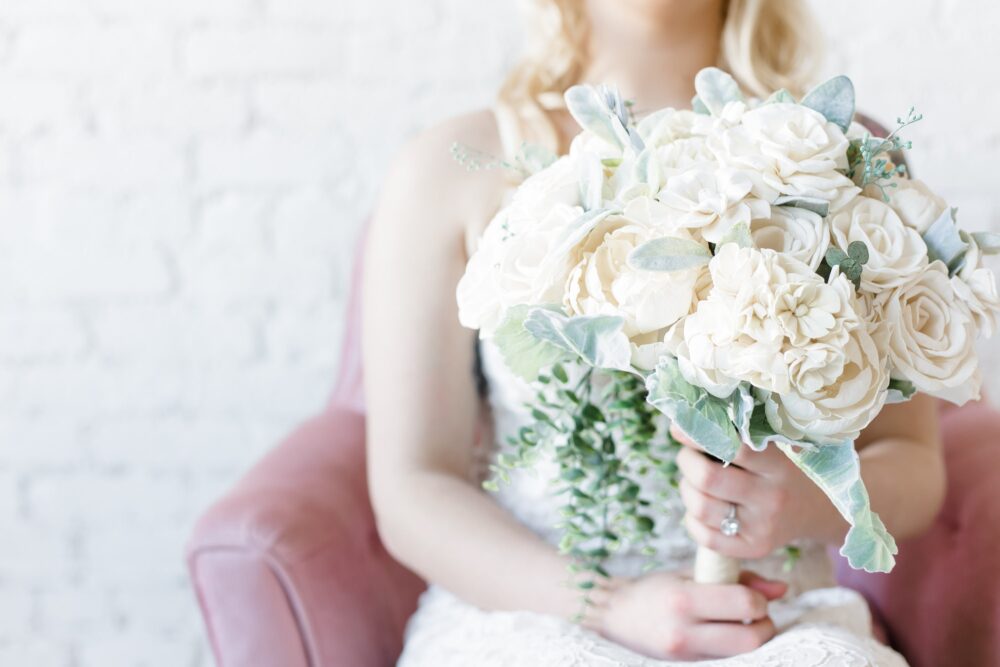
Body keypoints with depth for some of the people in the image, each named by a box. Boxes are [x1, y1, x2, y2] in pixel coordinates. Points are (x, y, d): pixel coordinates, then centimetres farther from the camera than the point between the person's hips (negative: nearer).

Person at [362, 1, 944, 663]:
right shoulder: (451, 169, 0)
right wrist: (611, 606, -17)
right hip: (526, 609, -2)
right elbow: (412, 492, -2)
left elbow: (913, 465, 8)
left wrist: (809, 502, -16)